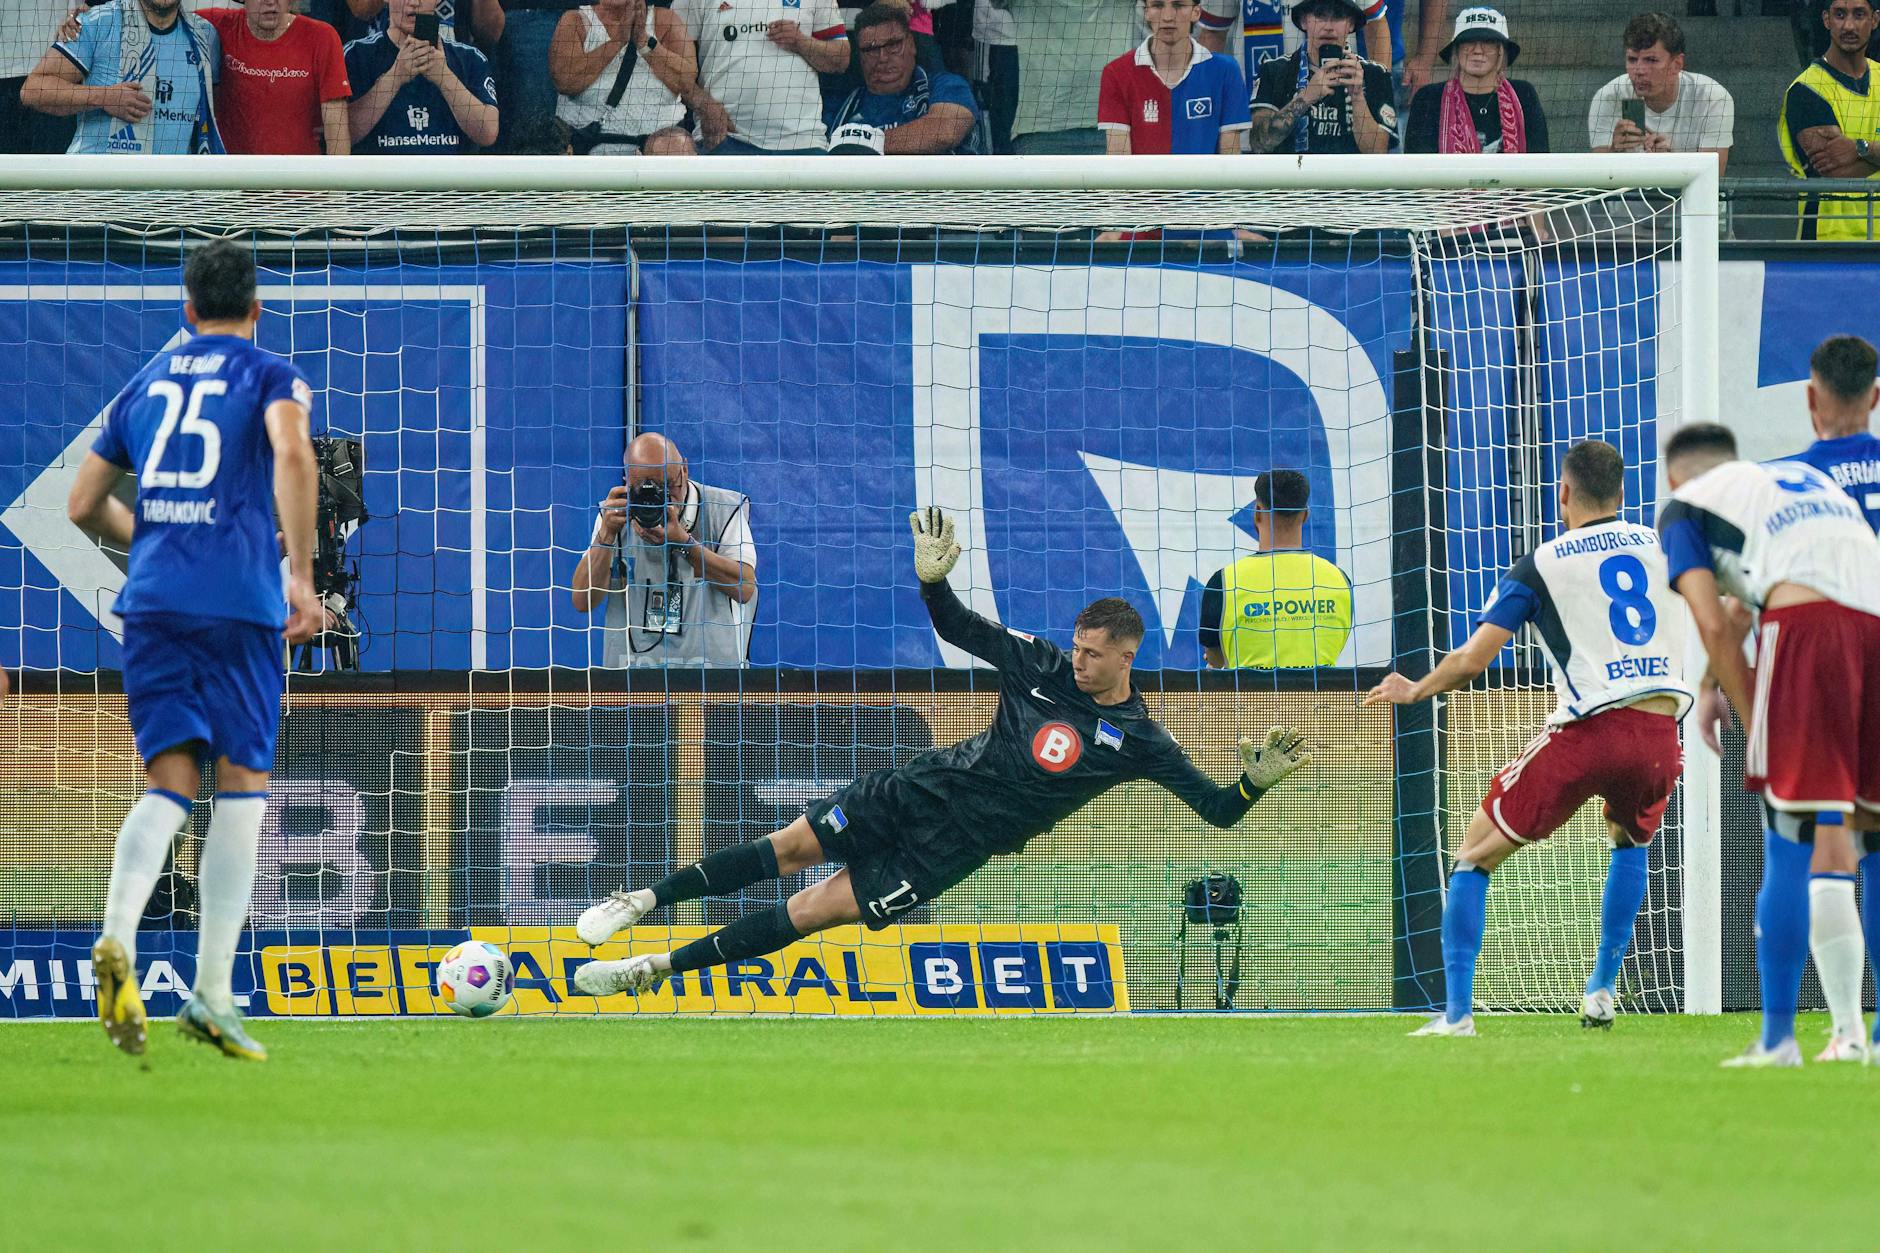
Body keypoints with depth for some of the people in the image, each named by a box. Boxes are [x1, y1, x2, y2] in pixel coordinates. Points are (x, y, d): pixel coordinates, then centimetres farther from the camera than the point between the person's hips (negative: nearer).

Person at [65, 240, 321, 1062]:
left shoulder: (144, 385, 19)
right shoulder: (269, 376, 6)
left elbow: (85, 505, 21)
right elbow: (292, 453, -16)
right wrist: (301, 575, -16)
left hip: (151, 598, 4)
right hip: (239, 602, -4)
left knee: (168, 786, 3)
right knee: (242, 787, 4)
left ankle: (118, 935, -28)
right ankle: (211, 997, -3)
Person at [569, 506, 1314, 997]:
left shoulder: (1137, 741, -10)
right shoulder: (1045, 668, 0)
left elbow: (1217, 811, -10)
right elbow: (957, 628, 6)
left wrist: (1255, 782, -30)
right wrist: (932, 580, -12)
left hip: (954, 848, -3)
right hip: (926, 789, 3)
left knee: (816, 910, -10)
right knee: (789, 848, -2)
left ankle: (660, 969, -5)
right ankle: (645, 901, 12)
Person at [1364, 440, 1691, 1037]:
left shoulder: (1538, 567, 4)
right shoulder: (1660, 546, 13)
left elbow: (1472, 659, 0)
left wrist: (1414, 691, 17)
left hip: (1585, 735, -4)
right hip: (1659, 736, 4)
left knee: (1474, 858, 10)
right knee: (1630, 842, 36)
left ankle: (1457, 1011, -2)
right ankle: (1602, 991, 27)